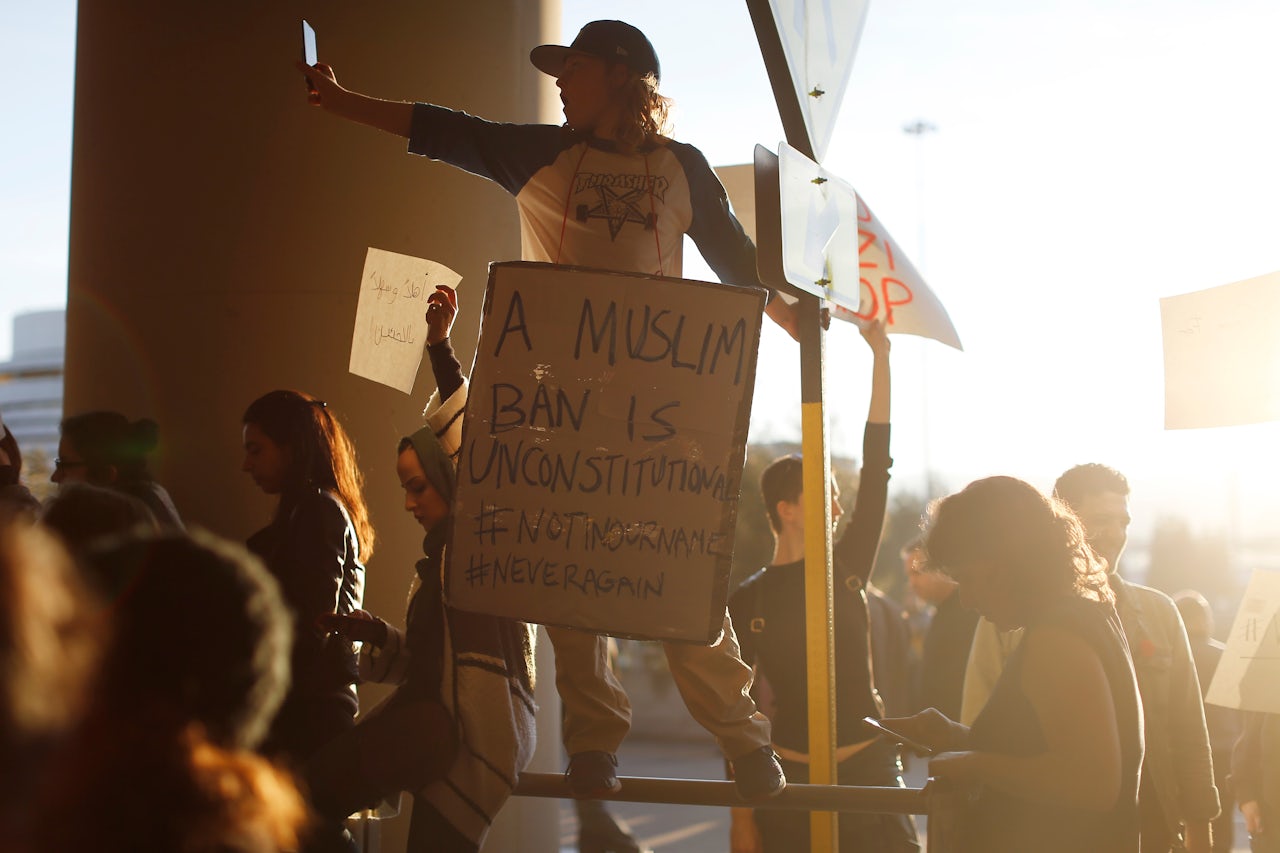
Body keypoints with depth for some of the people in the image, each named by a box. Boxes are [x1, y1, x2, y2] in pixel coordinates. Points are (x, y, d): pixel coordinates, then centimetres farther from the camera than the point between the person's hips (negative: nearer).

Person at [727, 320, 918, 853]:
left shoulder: (847, 567, 5)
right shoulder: (747, 602, 0)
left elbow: (876, 469, -1)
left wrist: (880, 358, -4)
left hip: (871, 771, 2)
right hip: (789, 782, -1)